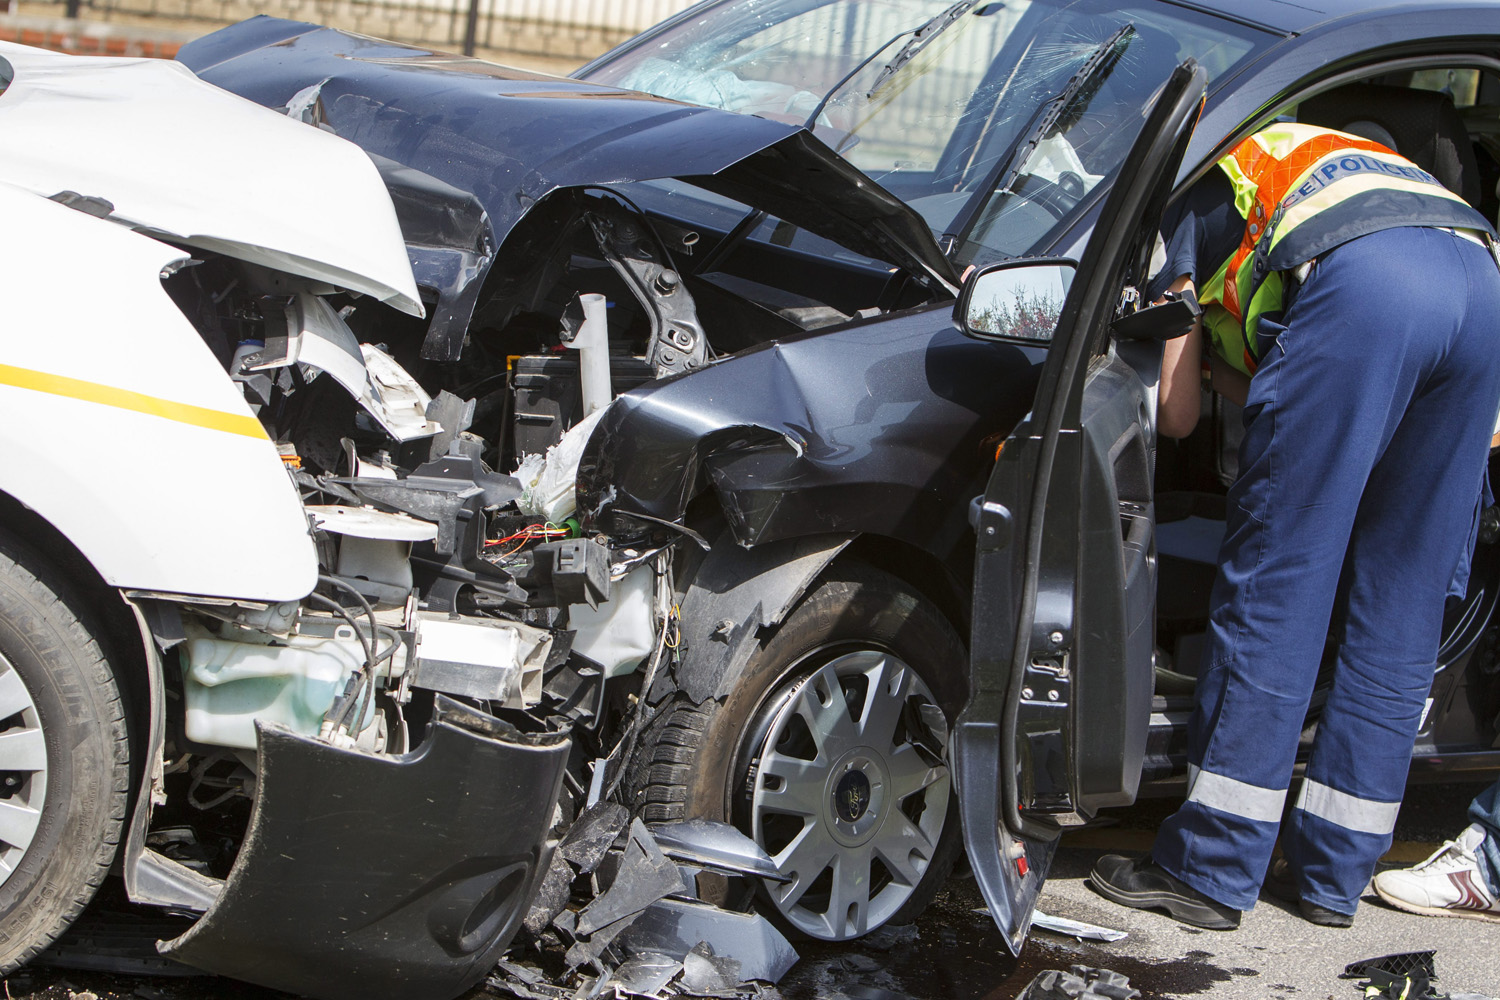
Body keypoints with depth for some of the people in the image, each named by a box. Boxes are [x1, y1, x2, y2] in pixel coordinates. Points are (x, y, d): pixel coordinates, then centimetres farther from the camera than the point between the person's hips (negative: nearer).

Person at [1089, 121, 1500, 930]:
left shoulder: (1188, 202, 27)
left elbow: (1175, 415, 23)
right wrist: (1227, 369, 42)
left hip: (1362, 284, -6)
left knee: (1274, 589, 0)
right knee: (1398, 614, 11)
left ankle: (1210, 871, 4)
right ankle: (1333, 875, 17)